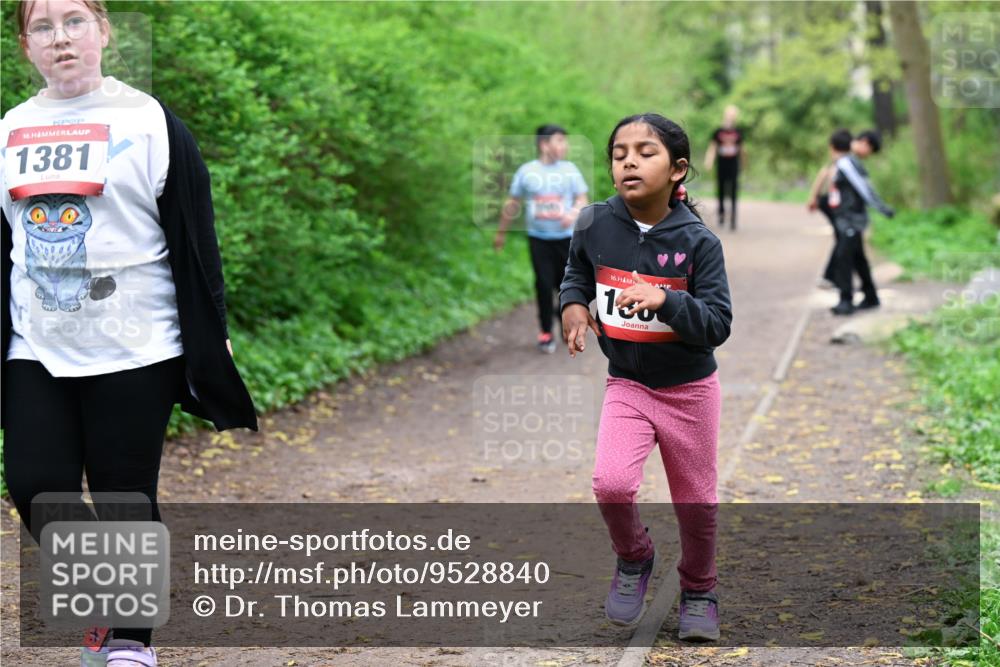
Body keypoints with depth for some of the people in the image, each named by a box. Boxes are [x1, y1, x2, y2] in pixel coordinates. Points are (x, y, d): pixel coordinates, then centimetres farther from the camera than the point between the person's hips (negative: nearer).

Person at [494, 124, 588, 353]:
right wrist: (501, 232, 13)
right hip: (538, 238, -1)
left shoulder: (570, 169, 2)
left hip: (566, 237, 1)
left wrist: (574, 213, -19)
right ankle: (545, 333, 8)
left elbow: (582, 200, 3)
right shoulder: (526, 171, 0)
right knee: (544, 284, -3)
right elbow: (512, 204, 8)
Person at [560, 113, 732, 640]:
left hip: (689, 390, -1)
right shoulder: (594, 225, -10)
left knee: (696, 503, 12)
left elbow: (718, 324, -20)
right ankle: (634, 558, 11)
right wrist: (573, 305, -7)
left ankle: (699, 592, 38)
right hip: (626, 385, 1)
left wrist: (663, 299, -34)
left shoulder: (698, 241, -17)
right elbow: (577, 272, 13)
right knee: (610, 483, -21)